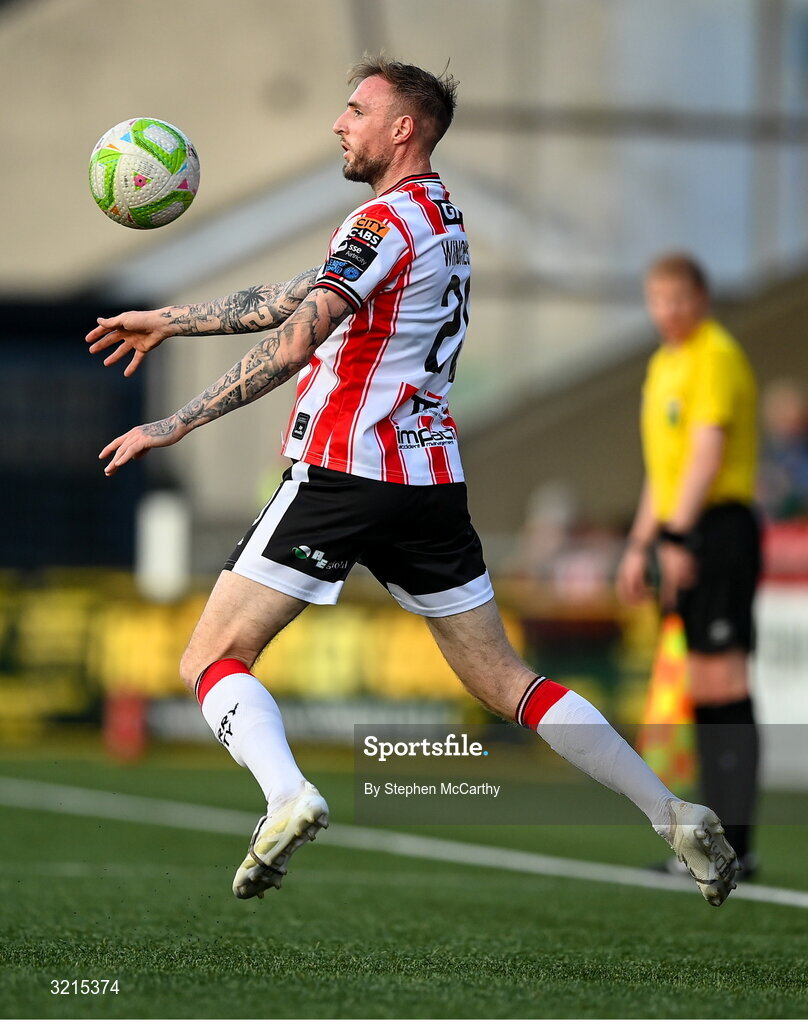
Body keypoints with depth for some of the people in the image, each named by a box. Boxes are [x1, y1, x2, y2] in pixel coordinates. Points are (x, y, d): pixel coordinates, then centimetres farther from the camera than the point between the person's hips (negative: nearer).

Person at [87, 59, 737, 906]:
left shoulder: (387, 220, -10)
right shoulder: (440, 218, 17)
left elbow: (292, 343, -21)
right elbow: (300, 297, 24)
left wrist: (172, 426, -19)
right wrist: (172, 321, 26)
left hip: (344, 471, -8)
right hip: (431, 478, 8)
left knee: (212, 659, -4)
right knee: (503, 682, 12)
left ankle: (287, 797, -29)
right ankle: (672, 815, 6)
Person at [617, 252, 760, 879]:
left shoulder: (716, 356, -8)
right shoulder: (664, 364, 21)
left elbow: (708, 451, -19)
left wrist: (677, 536, -26)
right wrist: (641, 545, 26)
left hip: (719, 525, -9)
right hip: (682, 534, 10)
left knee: (723, 681, -12)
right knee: (704, 688, 9)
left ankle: (735, 846, -14)